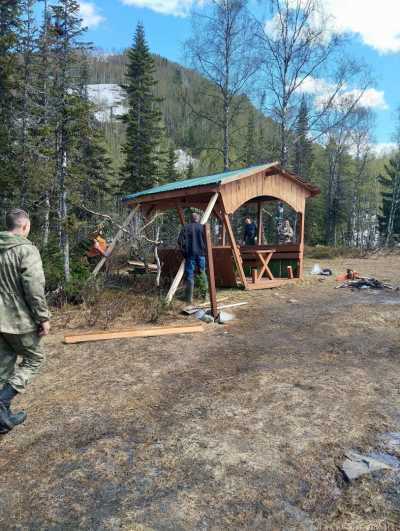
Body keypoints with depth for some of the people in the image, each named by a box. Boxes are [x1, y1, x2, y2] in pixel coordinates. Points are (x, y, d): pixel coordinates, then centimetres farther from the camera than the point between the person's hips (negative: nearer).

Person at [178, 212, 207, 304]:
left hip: (190, 255, -1)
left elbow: (180, 241, -5)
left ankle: (189, 298, 2)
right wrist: (204, 251, 10)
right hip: (201, 254, 1)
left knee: (189, 276, 2)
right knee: (203, 274, 11)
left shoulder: (186, 227, 0)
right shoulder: (202, 227, 2)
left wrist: (184, 251, 5)